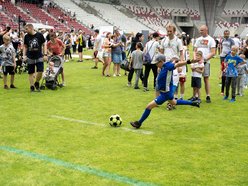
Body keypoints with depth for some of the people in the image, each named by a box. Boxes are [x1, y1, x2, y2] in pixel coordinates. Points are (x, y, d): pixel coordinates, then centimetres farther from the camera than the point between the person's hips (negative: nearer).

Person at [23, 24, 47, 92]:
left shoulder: (39, 35, -3)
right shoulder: (26, 36, 2)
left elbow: (44, 45, 3)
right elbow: (25, 46, 11)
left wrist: (45, 54, -3)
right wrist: (24, 55, 1)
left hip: (39, 57, -1)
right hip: (30, 58, 2)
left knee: (40, 71, -8)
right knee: (31, 73, 3)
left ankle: (37, 83, 16)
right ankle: (32, 86, 15)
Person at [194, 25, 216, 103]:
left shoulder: (211, 40, 0)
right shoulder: (198, 39, 15)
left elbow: (213, 53, -5)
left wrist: (205, 59, -14)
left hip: (206, 62, -4)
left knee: (206, 78, -3)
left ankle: (208, 96, 2)